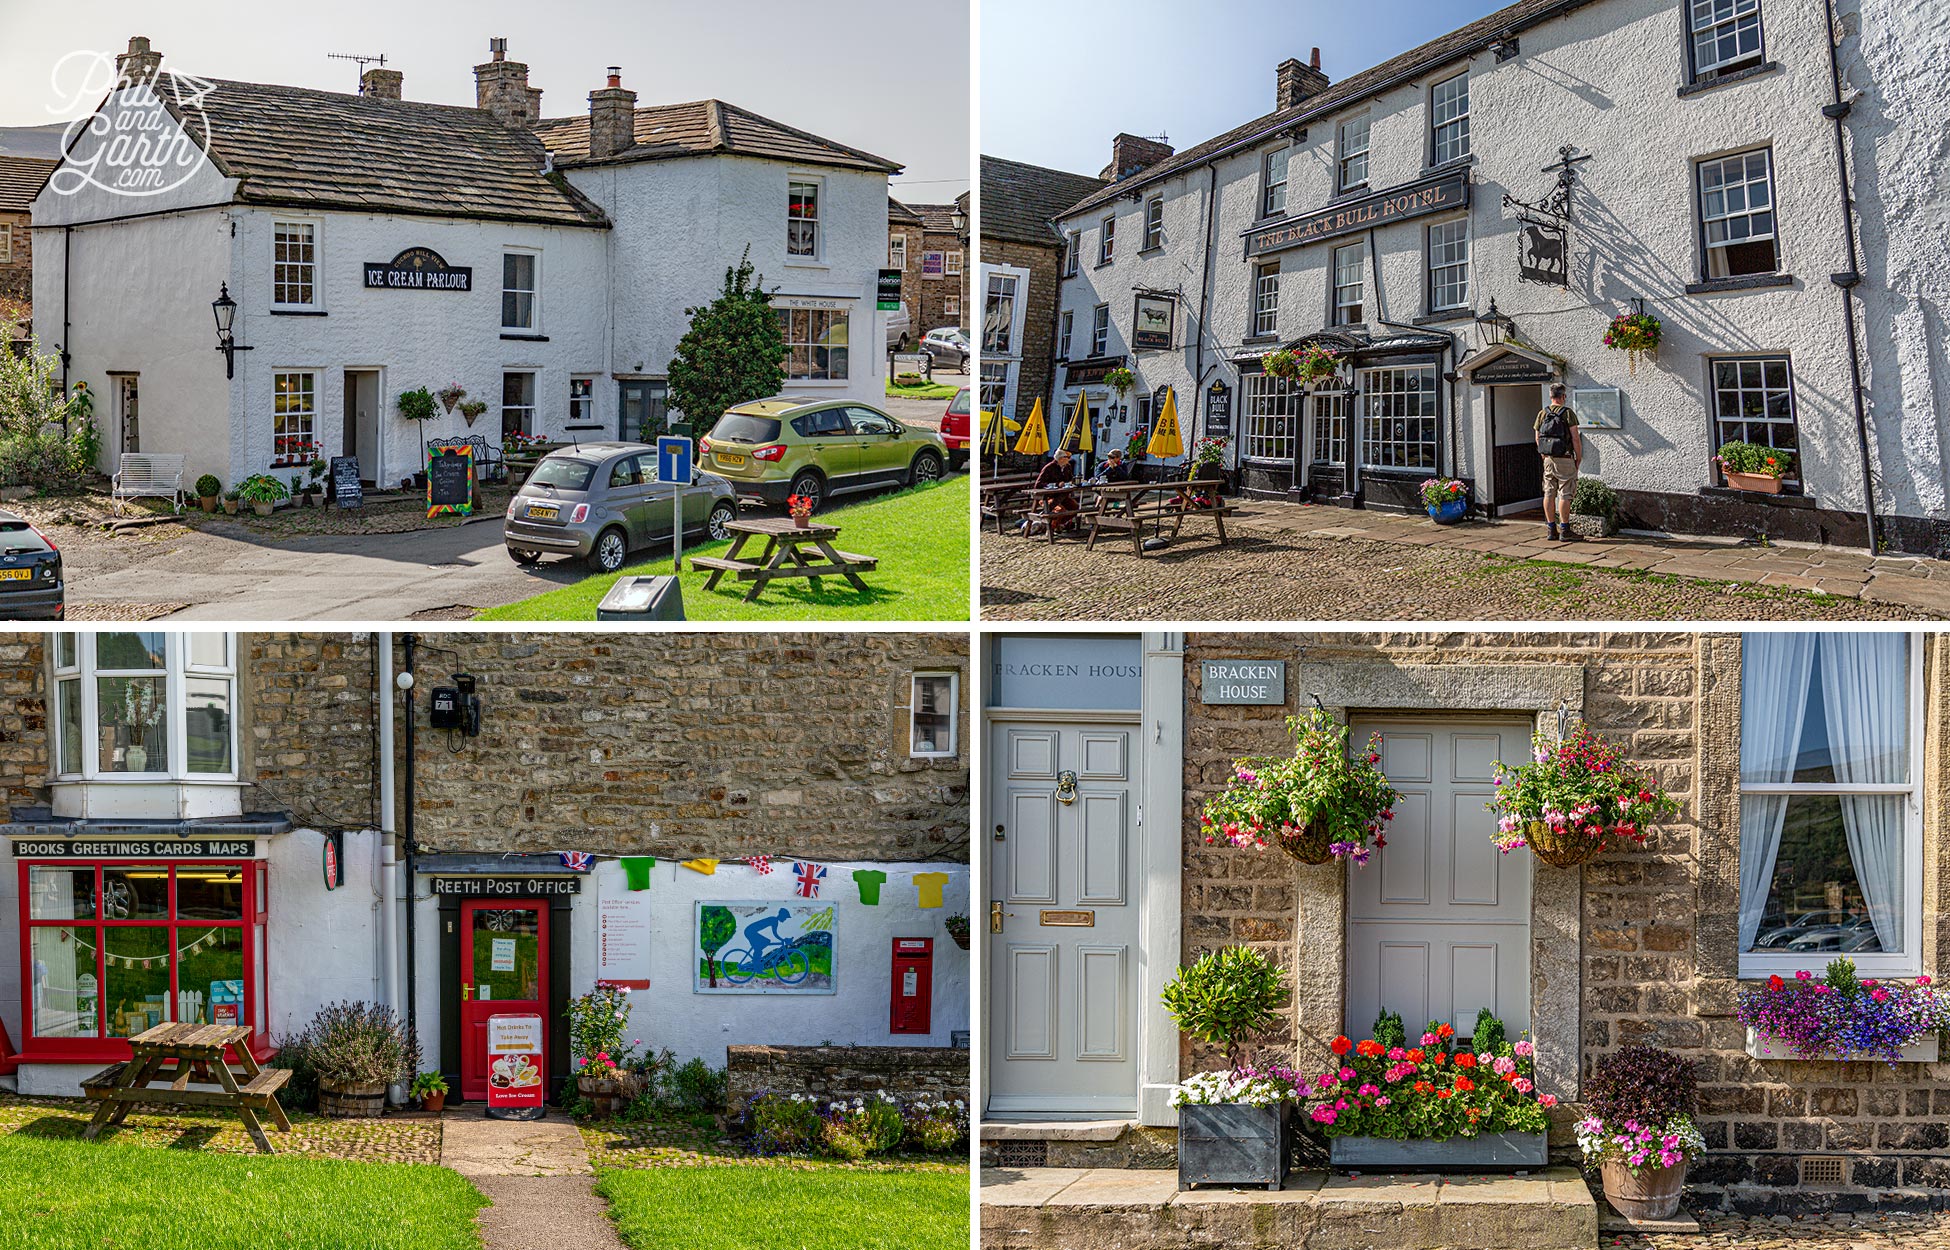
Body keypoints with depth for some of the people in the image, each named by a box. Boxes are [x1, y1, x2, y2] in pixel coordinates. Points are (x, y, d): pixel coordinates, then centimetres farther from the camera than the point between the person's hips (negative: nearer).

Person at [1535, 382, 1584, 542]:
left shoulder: (1542, 414, 5)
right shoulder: (1568, 413, -11)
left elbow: (1538, 439, 11)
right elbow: (1575, 439, -12)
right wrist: (1578, 458, -1)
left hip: (1548, 459, 5)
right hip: (1565, 459, -5)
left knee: (1549, 493, 7)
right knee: (1565, 494, -2)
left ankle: (1552, 530, 9)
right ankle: (1564, 531, -2)